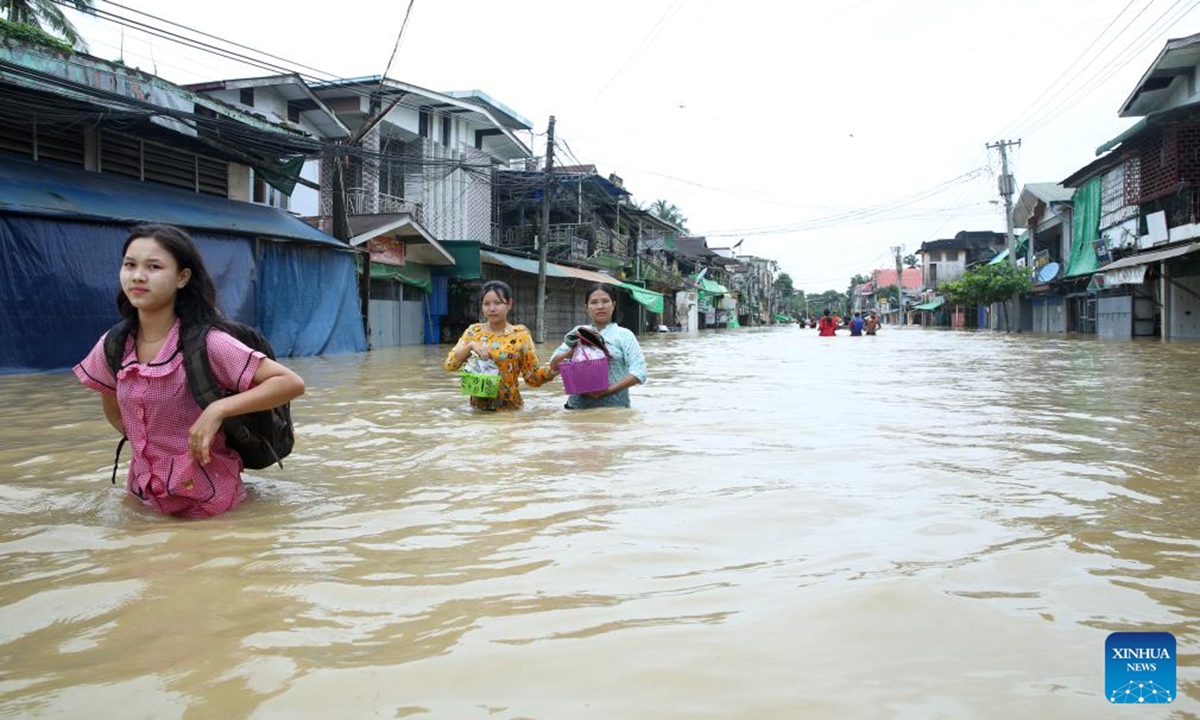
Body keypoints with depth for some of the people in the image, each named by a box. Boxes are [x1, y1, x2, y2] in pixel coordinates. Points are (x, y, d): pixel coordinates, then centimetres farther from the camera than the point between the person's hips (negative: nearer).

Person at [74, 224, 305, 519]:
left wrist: (218, 410, -32)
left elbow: (292, 384, -26)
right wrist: (145, 445, 3)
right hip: (145, 493, 5)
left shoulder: (206, 342, -22)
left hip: (205, 496, -5)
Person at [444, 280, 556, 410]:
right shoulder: (473, 331, 8)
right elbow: (449, 364, 2)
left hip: (509, 408, -2)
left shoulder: (520, 334, 1)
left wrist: (553, 367, -18)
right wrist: (470, 345, -12)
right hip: (478, 407, 2)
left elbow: (533, 377, -1)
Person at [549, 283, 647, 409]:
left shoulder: (624, 335, 1)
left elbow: (639, 372, -9)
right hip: (577, 406, 2)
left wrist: (608, 390, -19)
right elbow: (554, 365, 9)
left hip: (614, 407, -2)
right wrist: (570, 352, -11)